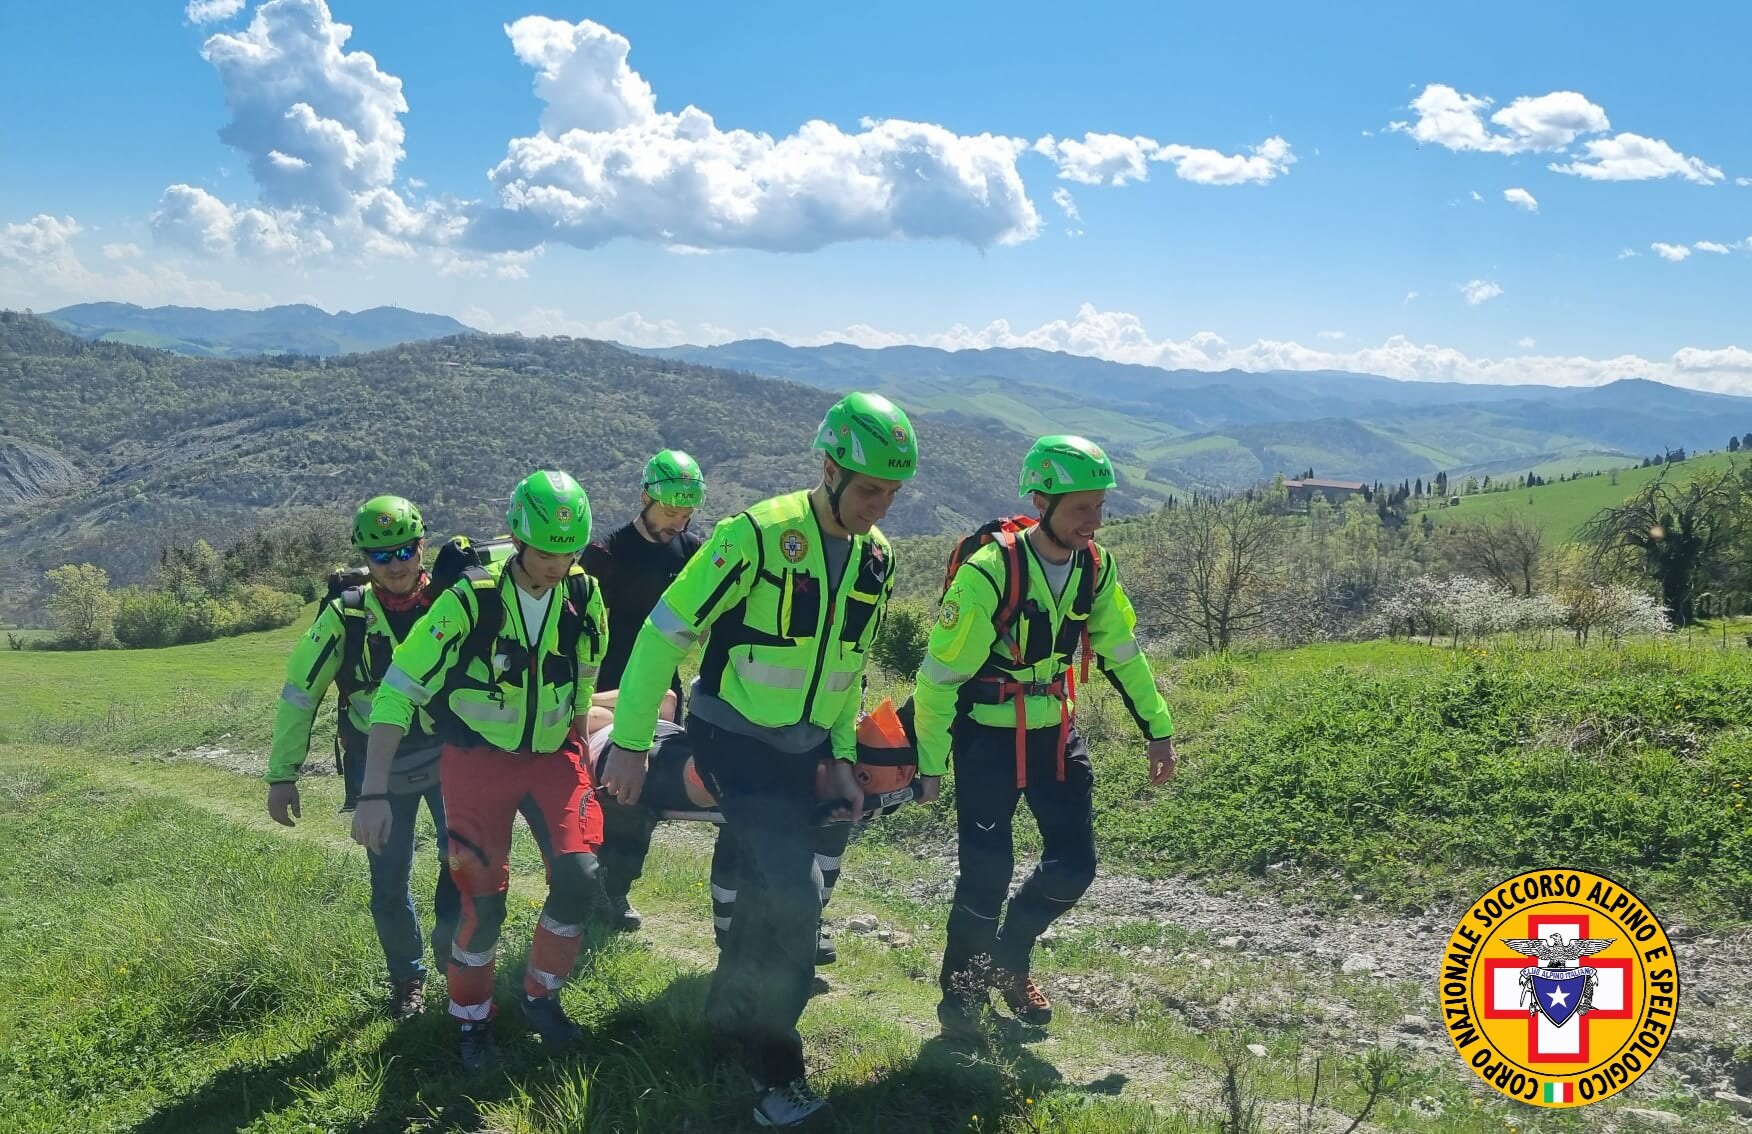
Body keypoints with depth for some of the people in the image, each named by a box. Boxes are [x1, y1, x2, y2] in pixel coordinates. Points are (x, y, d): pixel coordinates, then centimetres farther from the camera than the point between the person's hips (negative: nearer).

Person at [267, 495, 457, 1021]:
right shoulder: (345, 616, -12)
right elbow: (299, 692, -5)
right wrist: (281, 774, -5)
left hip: (449, 756, 0)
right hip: (380, 769, 0)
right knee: (390, 883, 7)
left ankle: (455, 957, 19)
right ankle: (407, 978, 32)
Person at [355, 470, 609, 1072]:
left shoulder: (584, 595, -10)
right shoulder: (469, 600, -22)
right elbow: (397, 693, -20)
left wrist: (582, 751, 17)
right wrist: (373, 795, -24)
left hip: (553, 753, 3)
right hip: (479, 759, -3)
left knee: (579, 876, -14)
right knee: (484, 901, -3)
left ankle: (540, 995, 12)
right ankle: (470, 1019, 24)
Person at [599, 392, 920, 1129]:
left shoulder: (875, 558, 0)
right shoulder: (759, 534, -22)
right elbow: (666, 631, -17)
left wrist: (841, 757, 10)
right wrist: (630, 743, -15)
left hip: (802, 750, 7)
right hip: (735, 740, -7)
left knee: (773, 895, 16)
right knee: (792, 899, -15)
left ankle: (729, 1019, 41)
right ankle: (775, 1069, 4)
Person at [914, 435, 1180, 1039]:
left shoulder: (1095, 566, -6)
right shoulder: (989, 572, -25)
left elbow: (1121, 651, 9)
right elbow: (938, 675, -18)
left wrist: (1159, 730, 9)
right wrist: (929, 764, -14)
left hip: (1055, 733, 6)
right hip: (988, 737, -6)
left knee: (1073, 866, 3)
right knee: (987, 874, -5)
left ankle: (1009, 958, 29)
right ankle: (962, 988, 20)